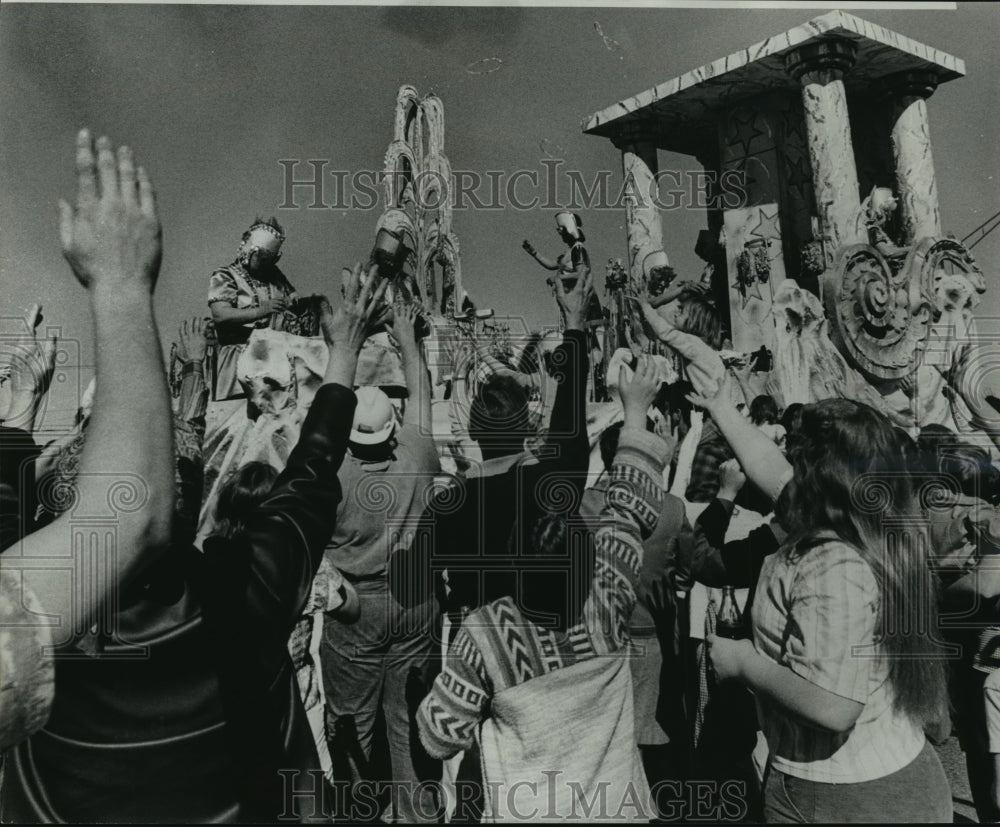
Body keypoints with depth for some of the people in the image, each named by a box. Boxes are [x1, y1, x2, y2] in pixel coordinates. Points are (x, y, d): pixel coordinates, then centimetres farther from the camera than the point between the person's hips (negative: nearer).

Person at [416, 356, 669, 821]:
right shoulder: (607, 605, -21)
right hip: (616, 805, 3)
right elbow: (626, 509, -7)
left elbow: (440, 737, -13)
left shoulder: (485, 633, -25)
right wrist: (635, 413, 2)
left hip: (527, 809, -2)